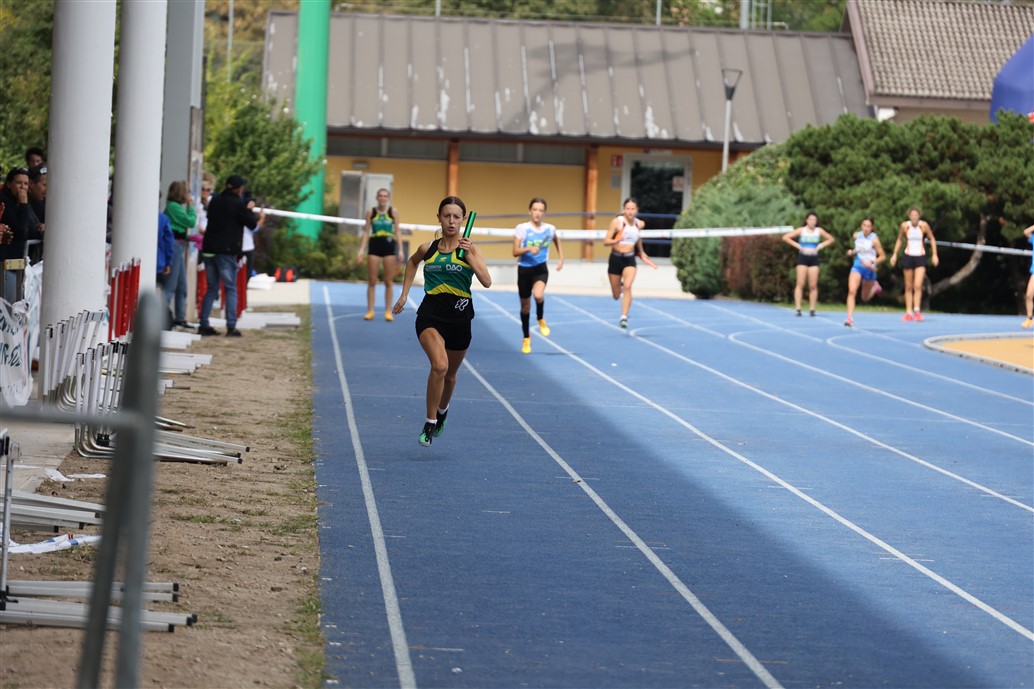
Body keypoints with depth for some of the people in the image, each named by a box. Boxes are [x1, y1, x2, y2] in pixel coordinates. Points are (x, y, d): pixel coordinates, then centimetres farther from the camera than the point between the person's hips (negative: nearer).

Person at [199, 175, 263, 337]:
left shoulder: (215, 200, 11)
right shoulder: (237, 204, -9)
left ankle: (204, 325, 7)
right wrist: (260, 217, 17)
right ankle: (231, 327, -6)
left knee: (211, 288, 13)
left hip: (209, 249, 6)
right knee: (231, 289, 0)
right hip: (227, 251, -6)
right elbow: (252, 223, -5)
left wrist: (246, 209, 23)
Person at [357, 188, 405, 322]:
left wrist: (400, 250, -1)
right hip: (374, 245, 0)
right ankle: (370, 311, 5)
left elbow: (397, 232, 6)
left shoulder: (393, 212, 4)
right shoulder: (371, 212, 5)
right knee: (371, 281, 0)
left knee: (389, 281, 1)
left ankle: (388, 311, 6)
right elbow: (366, 232, 6)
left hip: (389, 246, 0)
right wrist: (361, 249, -2)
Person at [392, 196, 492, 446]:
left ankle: (442, 410, 50)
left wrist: (470, 255, -24)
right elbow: (412, 262, 27)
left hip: (459, 318, 1)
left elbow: (487, 282, -15)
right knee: (440, 365, -25)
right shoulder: (427, 249, 3)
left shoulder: (470, 249, -2)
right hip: (430, 315, -1)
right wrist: (404, 294, 23)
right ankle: (430, 422, -12)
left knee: (450, 374, 17)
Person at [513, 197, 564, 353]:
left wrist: (561, 259, 14)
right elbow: (515, 252, -10)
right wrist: (528, 249, -27)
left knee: (538, 295, -32)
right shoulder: (522, 228, -8)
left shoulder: (550, 229, -1)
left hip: (541, 269, 0)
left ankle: (541, 319, 1)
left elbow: (557, 243, 22)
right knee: (525, 306, 10)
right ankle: (526, 338, 31)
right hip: (524, 269, 0)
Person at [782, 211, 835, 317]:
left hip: (814, 258, 2)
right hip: (802, 258, -2)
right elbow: (785, 237, -5)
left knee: (813, 285, -1)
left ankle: (812, 309, 2)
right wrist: (798, 246, -9)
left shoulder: (819, 231, 6)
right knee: (800, 284, -9)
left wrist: (820, 247, 1)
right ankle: (797, 308, -12)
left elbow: (831, 239, 14)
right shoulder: (801, 230, -1)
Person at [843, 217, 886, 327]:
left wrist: (872, 262, -24)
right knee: (851, 291, -21)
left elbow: (882, 256, -9)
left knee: (865, 298, 14)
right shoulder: (856, 236, 0)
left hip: (869, 268, -2)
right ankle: (850, 318, -22)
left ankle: (875, 286, 48)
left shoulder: (874, 239, -13)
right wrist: (852, 252, -2)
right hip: (857, 266, 2)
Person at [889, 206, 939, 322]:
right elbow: (899, 240, 10)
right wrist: (894, 254, 6)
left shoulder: (924, 225, -8)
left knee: (918, 286, -15)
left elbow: (932, 239, 4)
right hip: (908, 256, 2)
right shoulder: (905, 225, -4)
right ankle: (909, 312, 10)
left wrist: (934, 255, 0)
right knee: (908, 287, 6)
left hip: (920, 257, -2)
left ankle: (917, 311, -15)